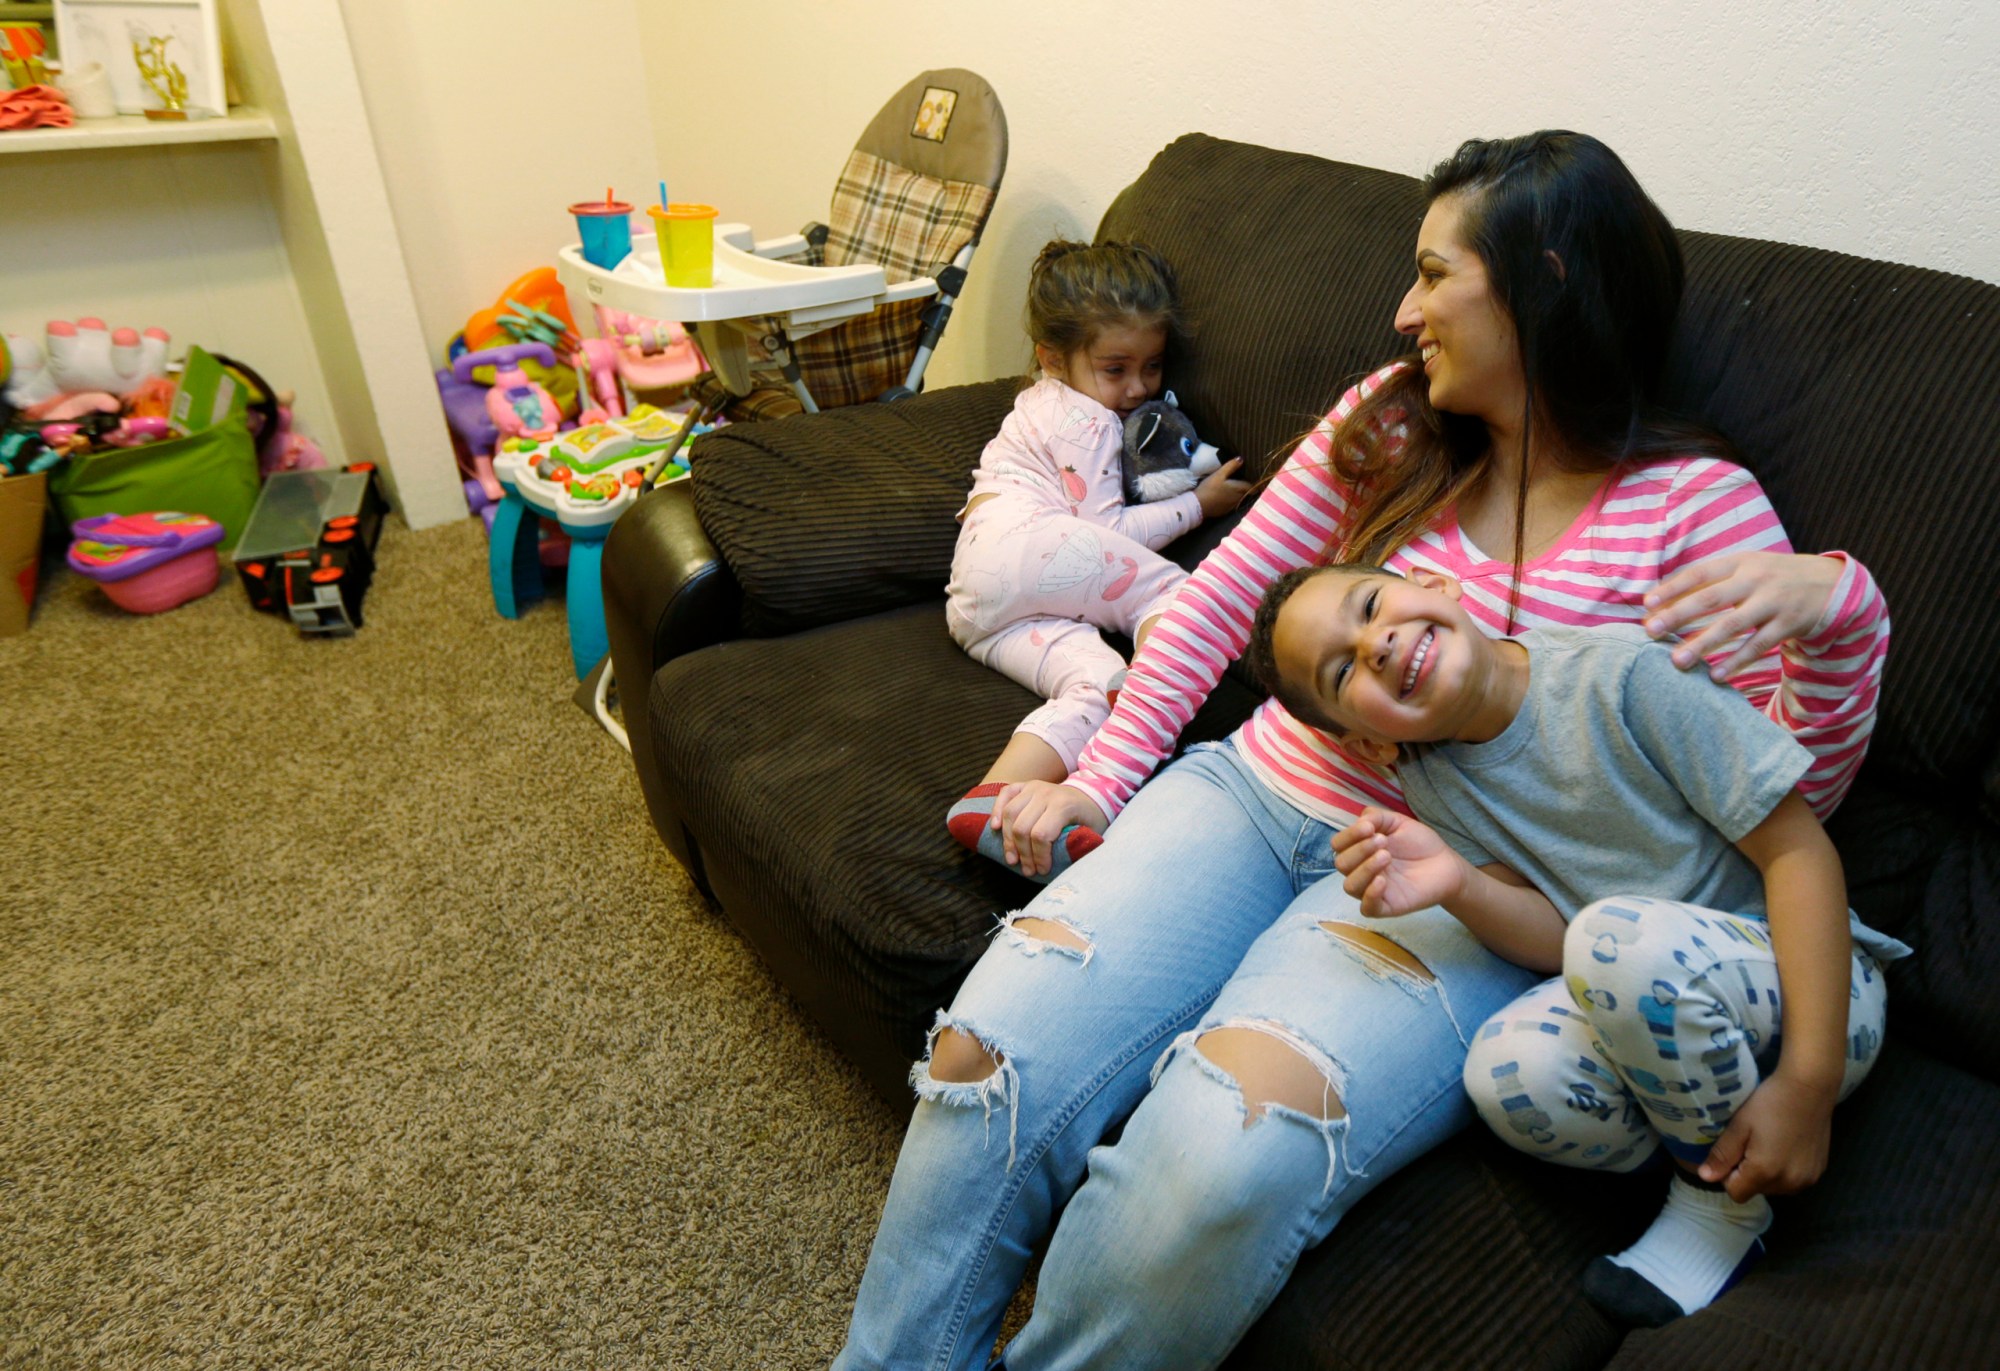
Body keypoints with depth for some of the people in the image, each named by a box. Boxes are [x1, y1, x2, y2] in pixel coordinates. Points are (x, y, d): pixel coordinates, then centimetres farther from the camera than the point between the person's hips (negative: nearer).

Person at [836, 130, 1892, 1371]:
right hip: (1254, 793, 4)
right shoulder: (1391, 420, 11)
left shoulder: (1695, 507, 0)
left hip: (1447, 890, -3)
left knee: (1224, 1155, -32)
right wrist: (1099, 779, 4)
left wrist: (1841, 607, -23)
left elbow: (1789, 792, -3)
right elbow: (1224, 595, 11)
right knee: (982, 1063, -18)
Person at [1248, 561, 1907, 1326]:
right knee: (1507, 1075, -29)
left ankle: (1726, 1203, -9)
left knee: (1622, 937, -35)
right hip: (1663, 1007, 3)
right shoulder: (1434, 786, -2)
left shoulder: (1622, 670, -17)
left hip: (1811, 988, -3)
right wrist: (1457, 885, -28)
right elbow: (1559, 945, -6)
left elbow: (1799, 848, -16)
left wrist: (1809, 1083, -22)